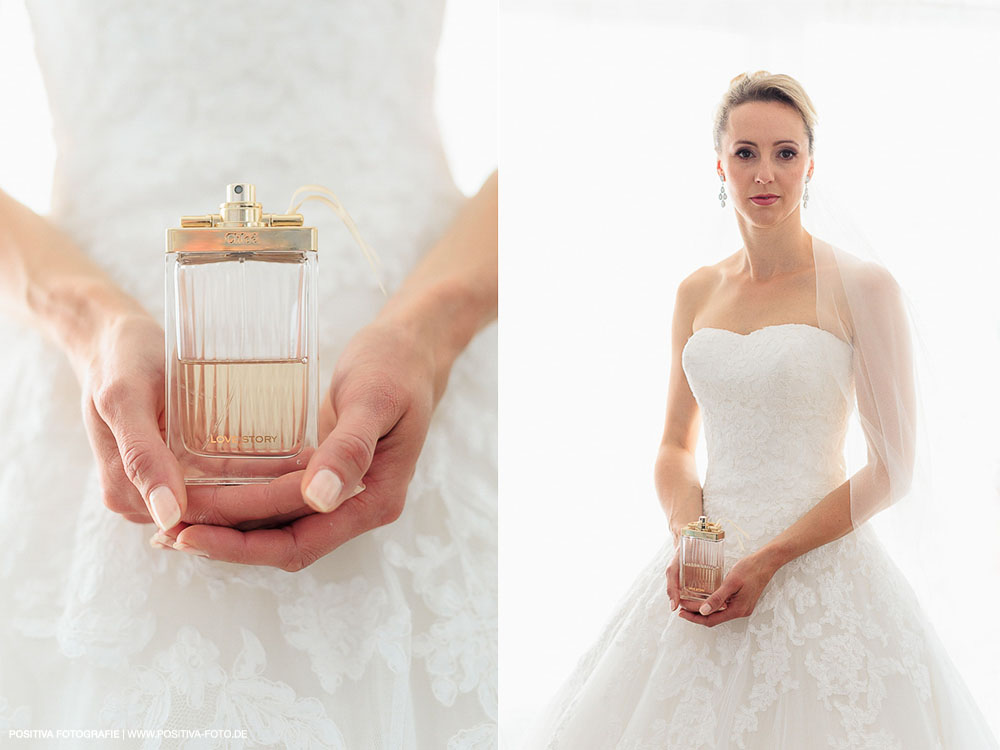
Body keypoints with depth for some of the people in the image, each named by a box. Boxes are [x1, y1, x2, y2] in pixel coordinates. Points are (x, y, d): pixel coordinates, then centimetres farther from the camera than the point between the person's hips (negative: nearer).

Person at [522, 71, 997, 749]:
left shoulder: (862, 286, -7)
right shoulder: (697, 293, 7)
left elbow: (892, 469, -8)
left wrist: (771, 560, -14)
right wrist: (687, 539, -8)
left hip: (822, 569, -4)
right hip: (707, 569, 4)